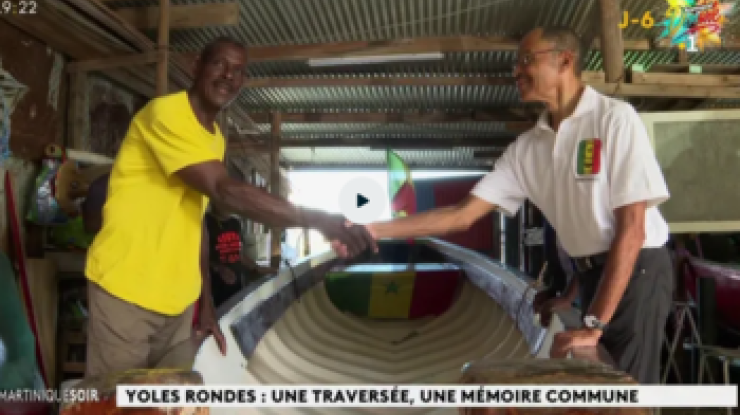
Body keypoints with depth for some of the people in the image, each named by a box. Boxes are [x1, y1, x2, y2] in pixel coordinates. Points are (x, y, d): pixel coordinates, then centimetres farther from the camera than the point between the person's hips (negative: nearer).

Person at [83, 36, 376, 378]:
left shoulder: (216, 139, 13)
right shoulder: (165, 113, -15)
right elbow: (225, 192, -25)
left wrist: (206, 302, 11)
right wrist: (318, 220, -27)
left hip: (178, 299, 8)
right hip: (126, 289, -8)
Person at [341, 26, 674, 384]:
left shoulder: (614, 118, -16)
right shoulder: (526, 148, 1)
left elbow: (632, 227, -19)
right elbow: (464, 214, -1)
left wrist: (593, 326, -22)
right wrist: (375, 230, -9)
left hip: (636, 270, -6)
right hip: (591, 274, 6)